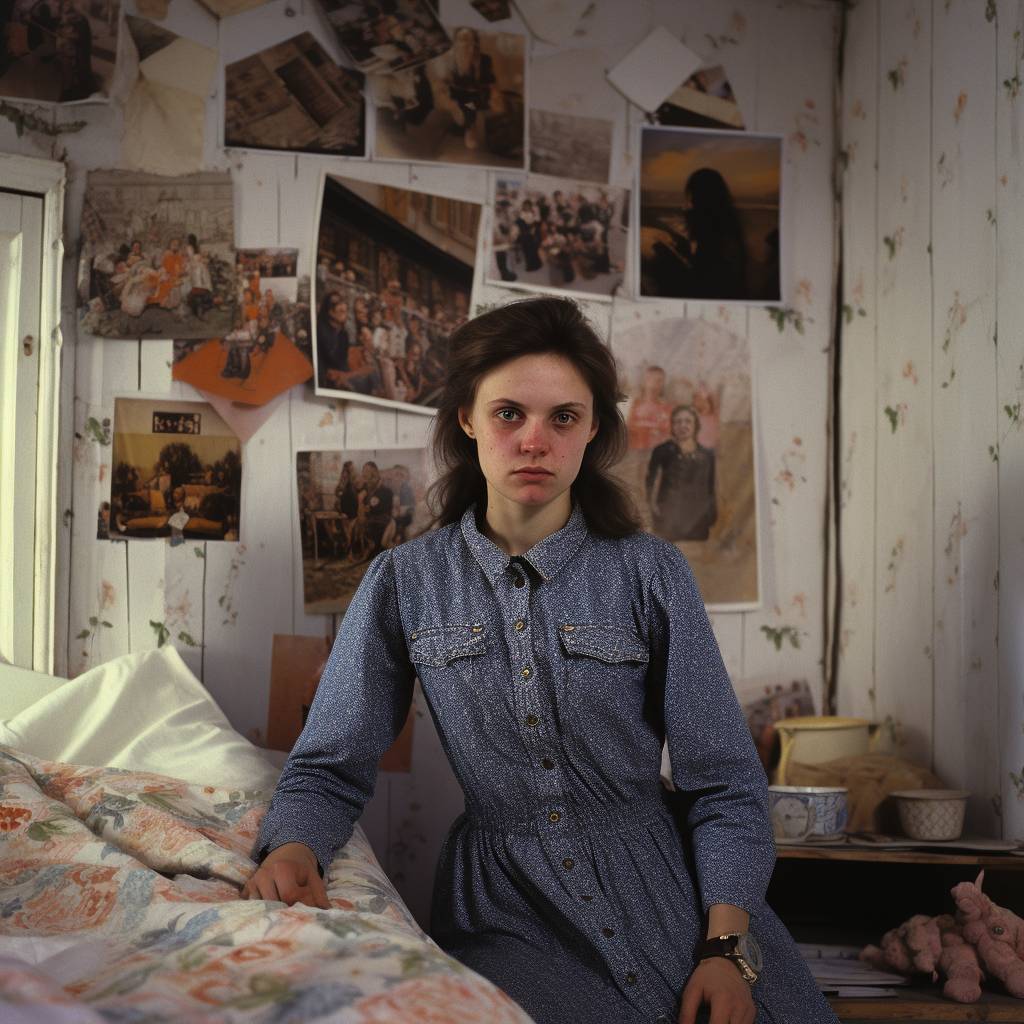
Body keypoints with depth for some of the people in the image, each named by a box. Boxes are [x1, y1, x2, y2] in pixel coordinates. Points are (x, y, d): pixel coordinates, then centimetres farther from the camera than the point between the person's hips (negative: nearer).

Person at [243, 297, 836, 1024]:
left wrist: (726, 947, -13)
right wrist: (292, 850, -16)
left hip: (666, 887, 1)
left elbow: (725, 783, 0)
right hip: (509, 910, -1)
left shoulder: (651, 574, 0)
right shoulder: (405, 583, 3)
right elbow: (331, 769, 6)